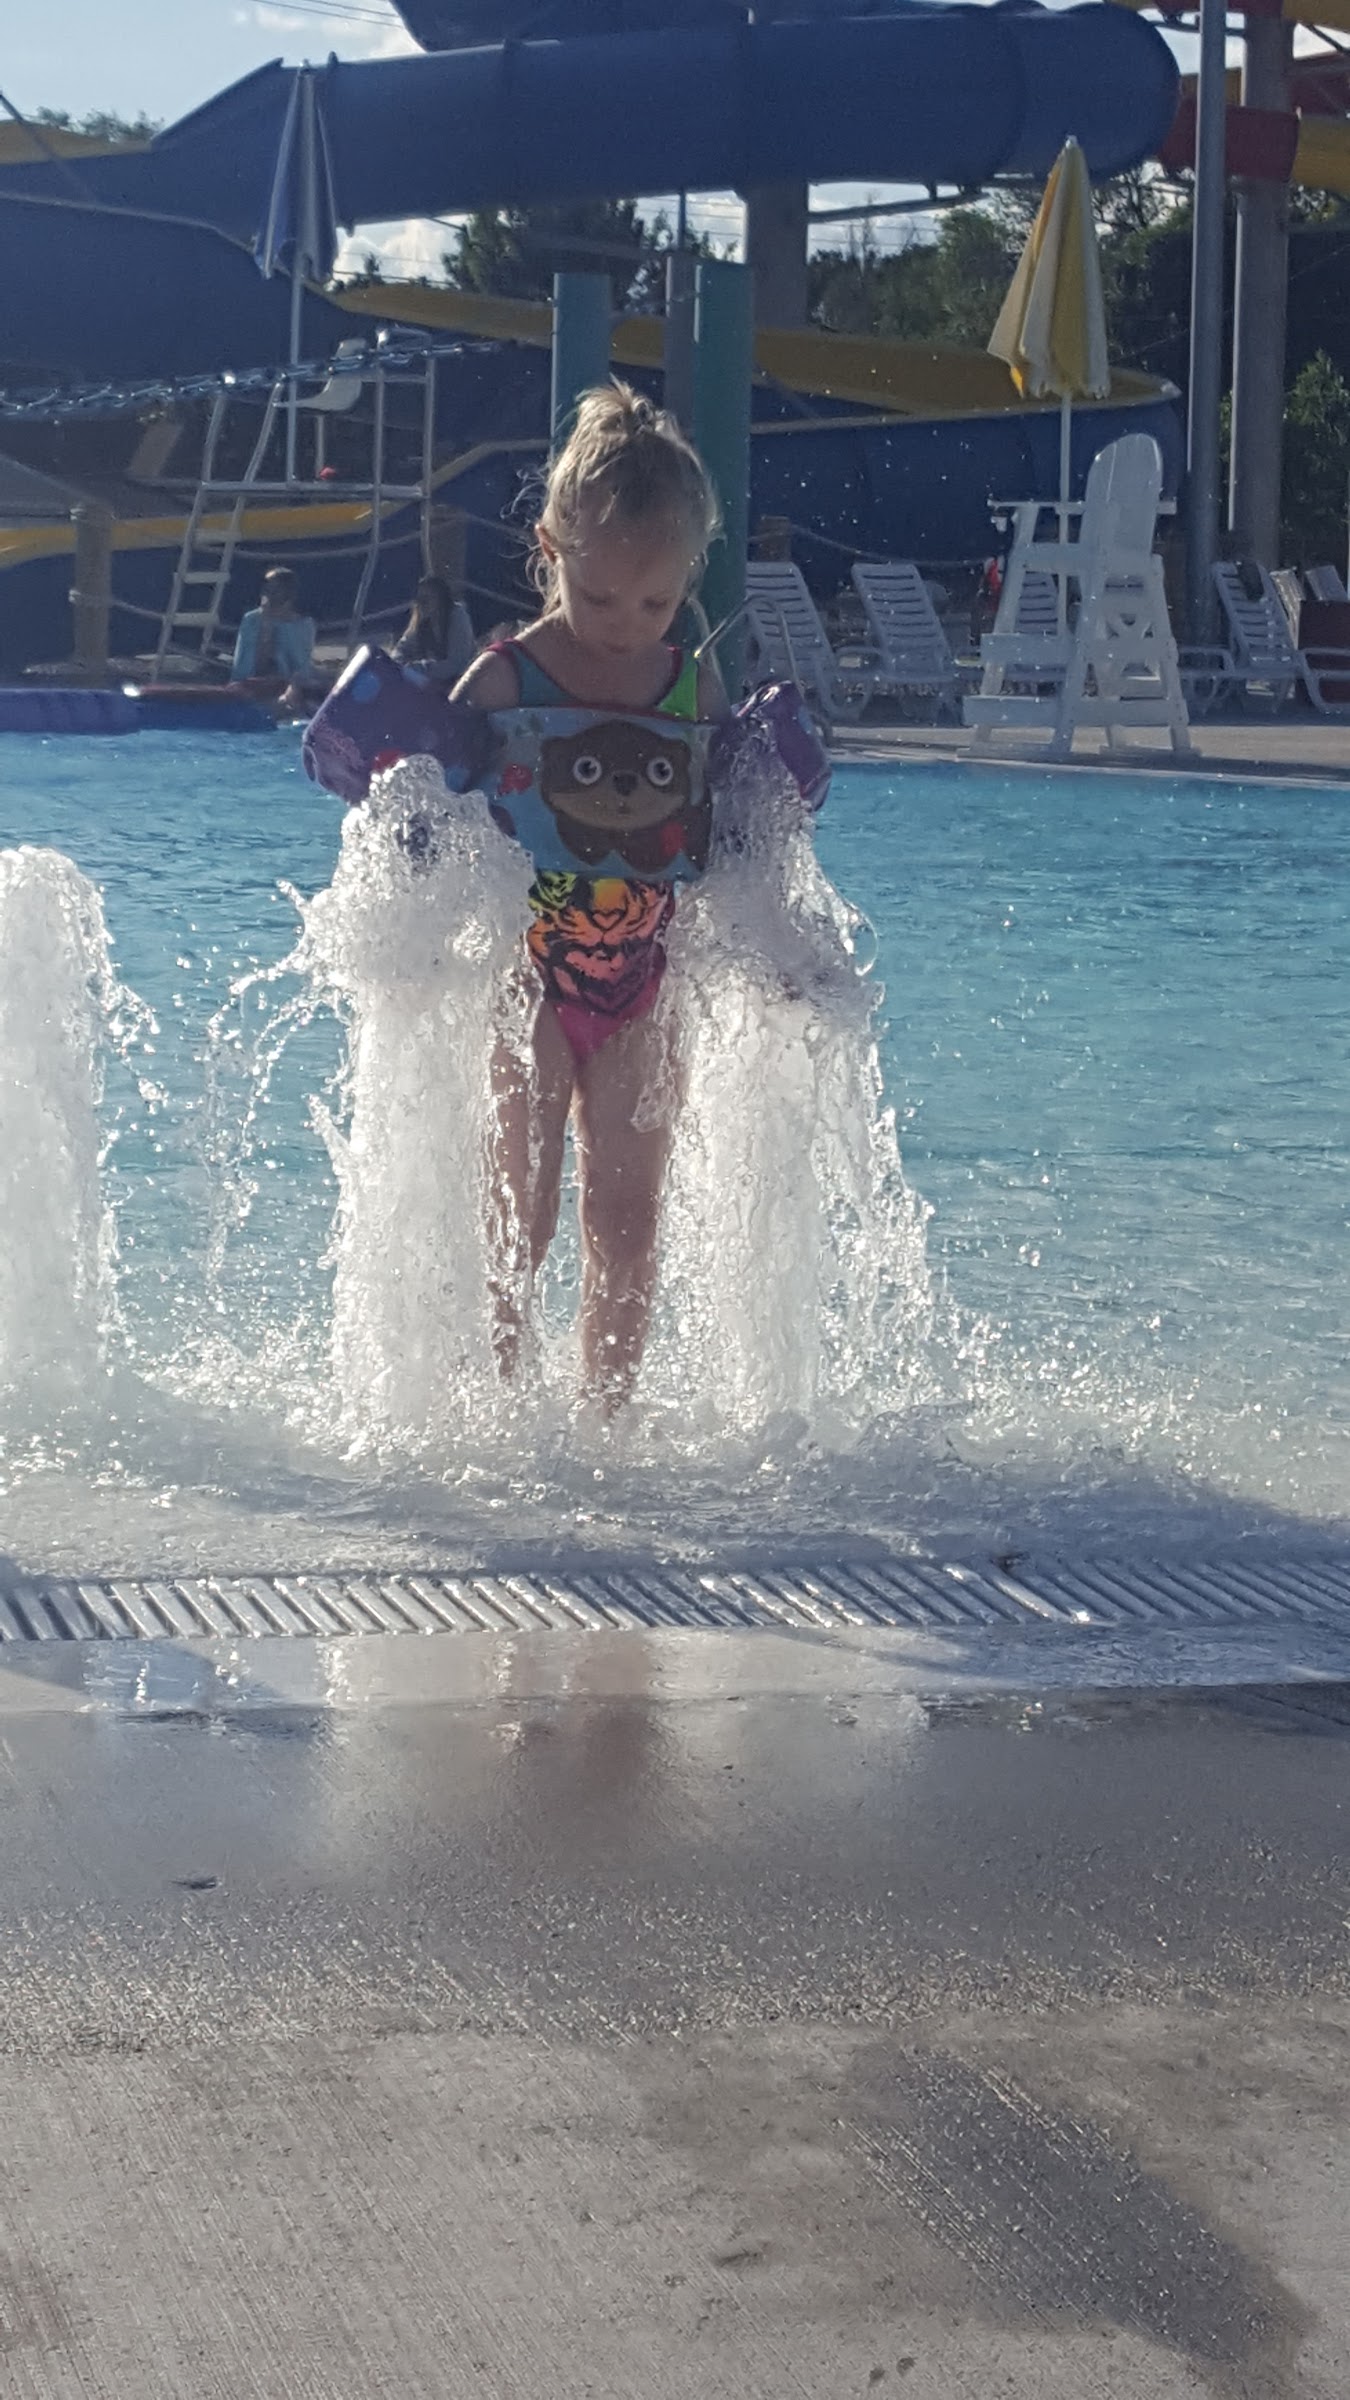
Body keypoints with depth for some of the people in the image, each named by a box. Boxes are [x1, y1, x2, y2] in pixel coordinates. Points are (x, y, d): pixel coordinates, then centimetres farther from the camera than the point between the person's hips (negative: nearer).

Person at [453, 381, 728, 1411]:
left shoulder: (698, 687, 2)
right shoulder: (506, 680, -10)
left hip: (638, 988, 4)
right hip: (522, 978, -3)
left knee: (629, 1225, 6)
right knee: (516, 1221, -2)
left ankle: (609, 1415, 16)